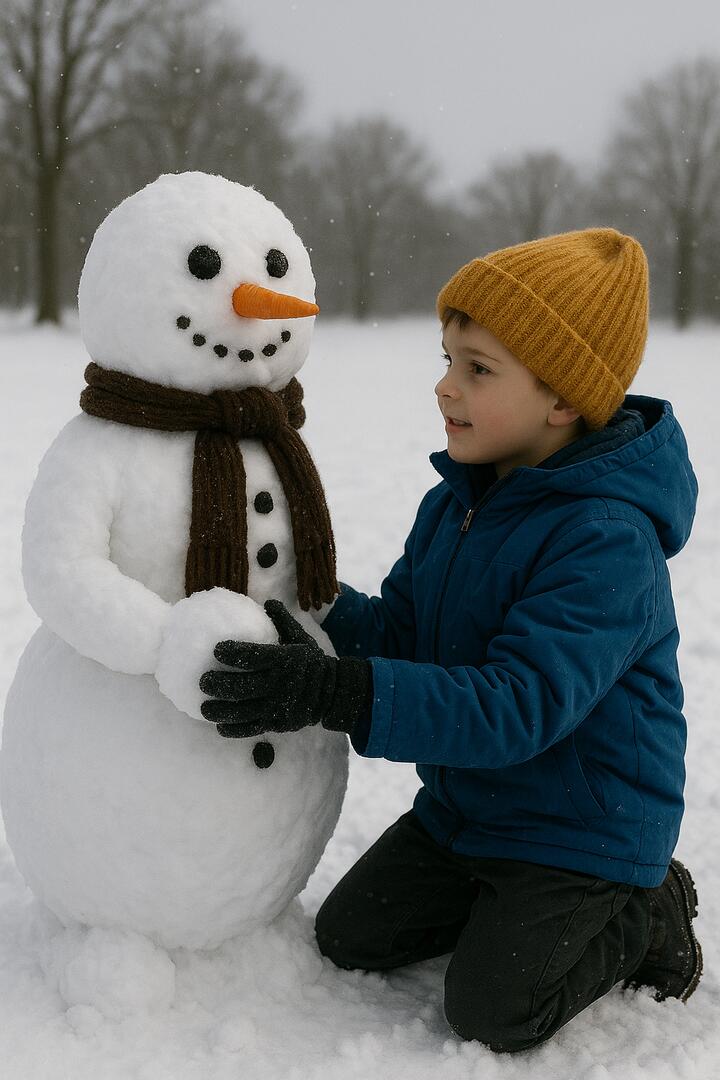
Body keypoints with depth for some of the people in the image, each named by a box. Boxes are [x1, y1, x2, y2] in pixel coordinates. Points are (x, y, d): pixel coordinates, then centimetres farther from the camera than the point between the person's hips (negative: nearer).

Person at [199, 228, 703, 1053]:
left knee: (491, 1012, -12)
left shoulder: (606, 540, -29)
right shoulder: (454, 504, 0)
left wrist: (335, 693, -44)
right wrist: (302, 607, -15)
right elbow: (398, 631, 4)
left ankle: (642, 919, 11)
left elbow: (516, 707, -36)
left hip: (582, 826, -8)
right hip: (463, 805, 8)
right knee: (348, 937, 9)